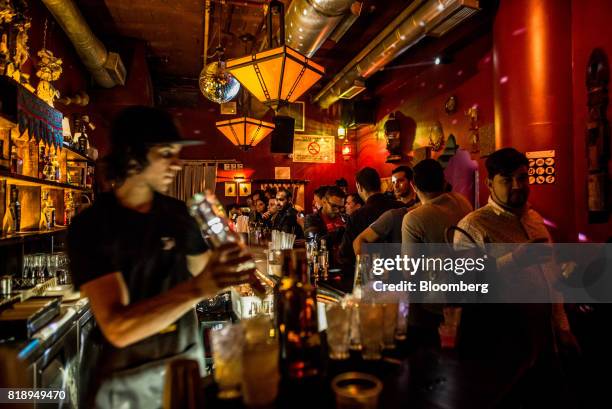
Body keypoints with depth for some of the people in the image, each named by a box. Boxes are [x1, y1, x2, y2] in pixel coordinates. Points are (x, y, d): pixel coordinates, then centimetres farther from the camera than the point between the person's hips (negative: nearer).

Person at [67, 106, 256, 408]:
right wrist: (197, 289, -41)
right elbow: (118, 329, -27)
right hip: (124, 376, -4)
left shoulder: (177, 213, -3)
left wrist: (221, 267, -18)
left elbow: (202, 273, 4)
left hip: (185, 360, 4)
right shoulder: (90, 226, -17)